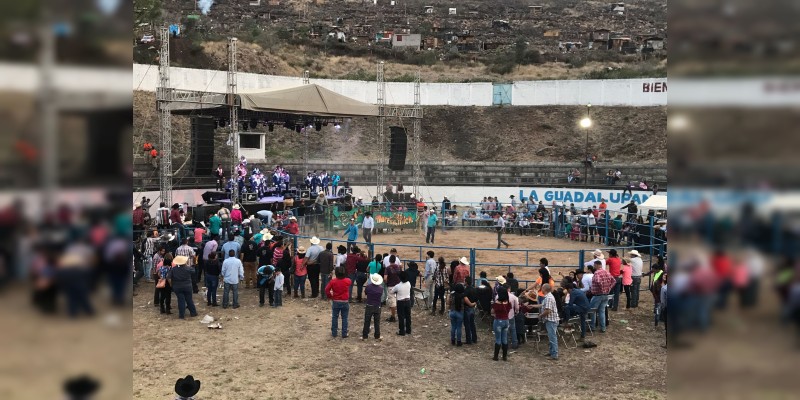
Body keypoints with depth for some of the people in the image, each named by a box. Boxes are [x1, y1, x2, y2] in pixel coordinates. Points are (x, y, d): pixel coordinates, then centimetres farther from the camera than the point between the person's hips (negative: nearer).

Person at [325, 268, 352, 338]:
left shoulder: (333, 281, -13)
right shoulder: (347, 281, -11)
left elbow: (327, 290, -12)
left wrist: (330, 296, 2)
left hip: (335, 302, 0)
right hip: (345, 302, 0)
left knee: (334, 317, 13)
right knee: (344, 318, 8)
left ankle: (334, 333, 21)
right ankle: (344, 334, 12)